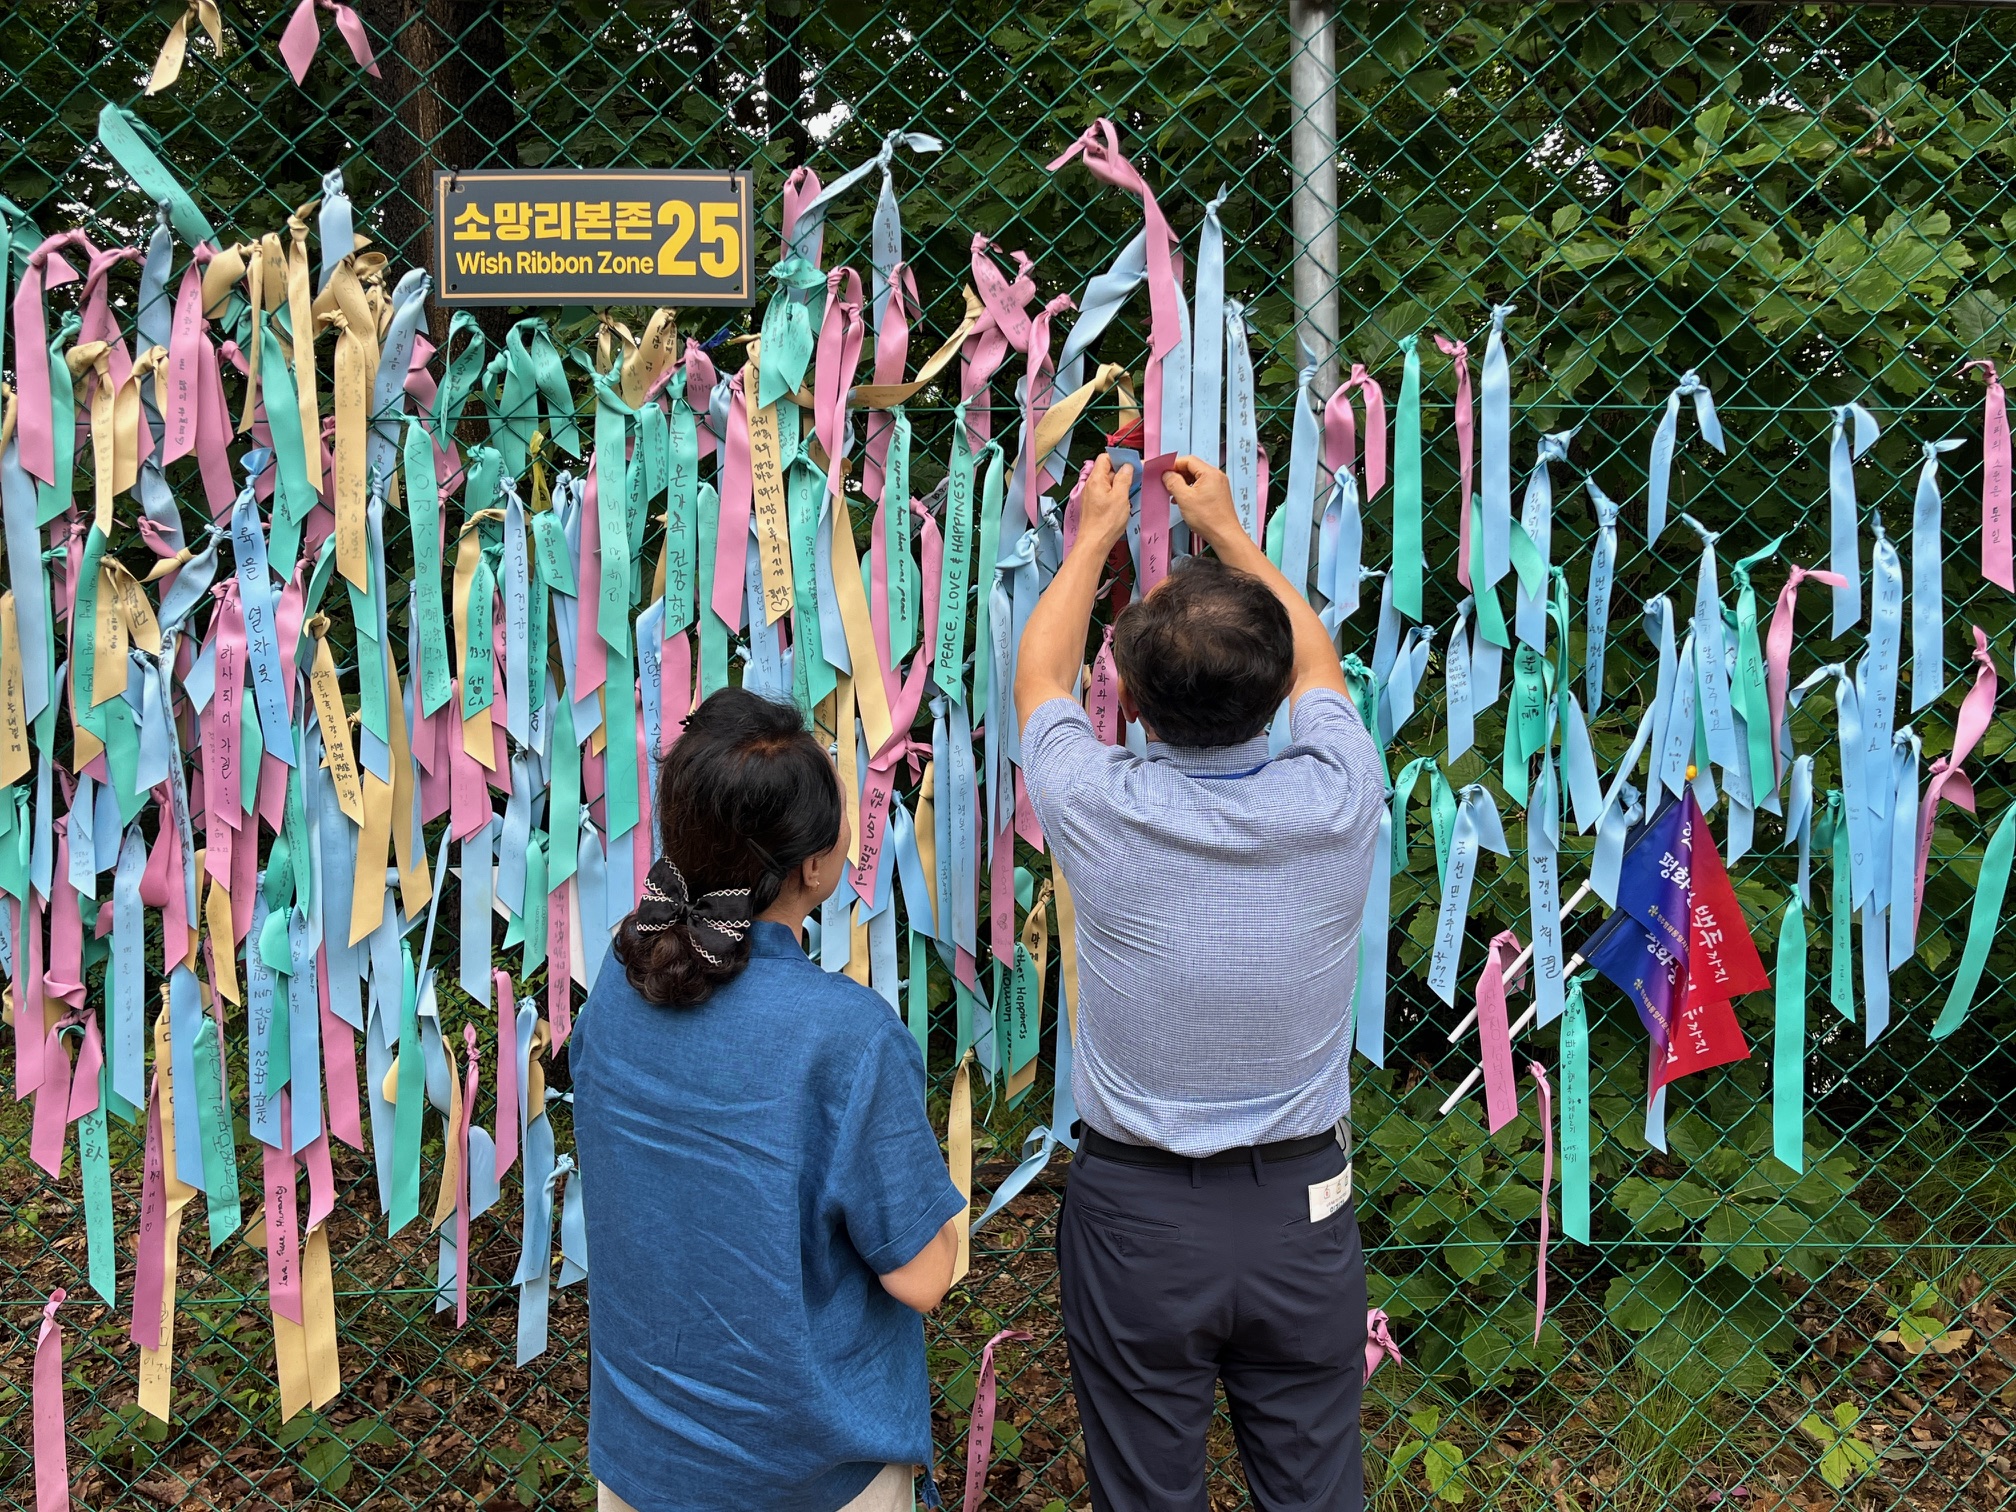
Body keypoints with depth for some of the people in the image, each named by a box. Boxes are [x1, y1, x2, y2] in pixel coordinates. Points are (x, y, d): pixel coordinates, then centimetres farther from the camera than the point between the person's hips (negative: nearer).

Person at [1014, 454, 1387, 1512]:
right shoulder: (1336, 799, -15)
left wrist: (1094, 538, 18)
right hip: (1303, 1206, 2)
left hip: (1135, 1214, -1)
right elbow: (1316, 663, 9)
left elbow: (1039, 676, 3)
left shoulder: (1100, 811, -20)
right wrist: (1227, 532, 20)